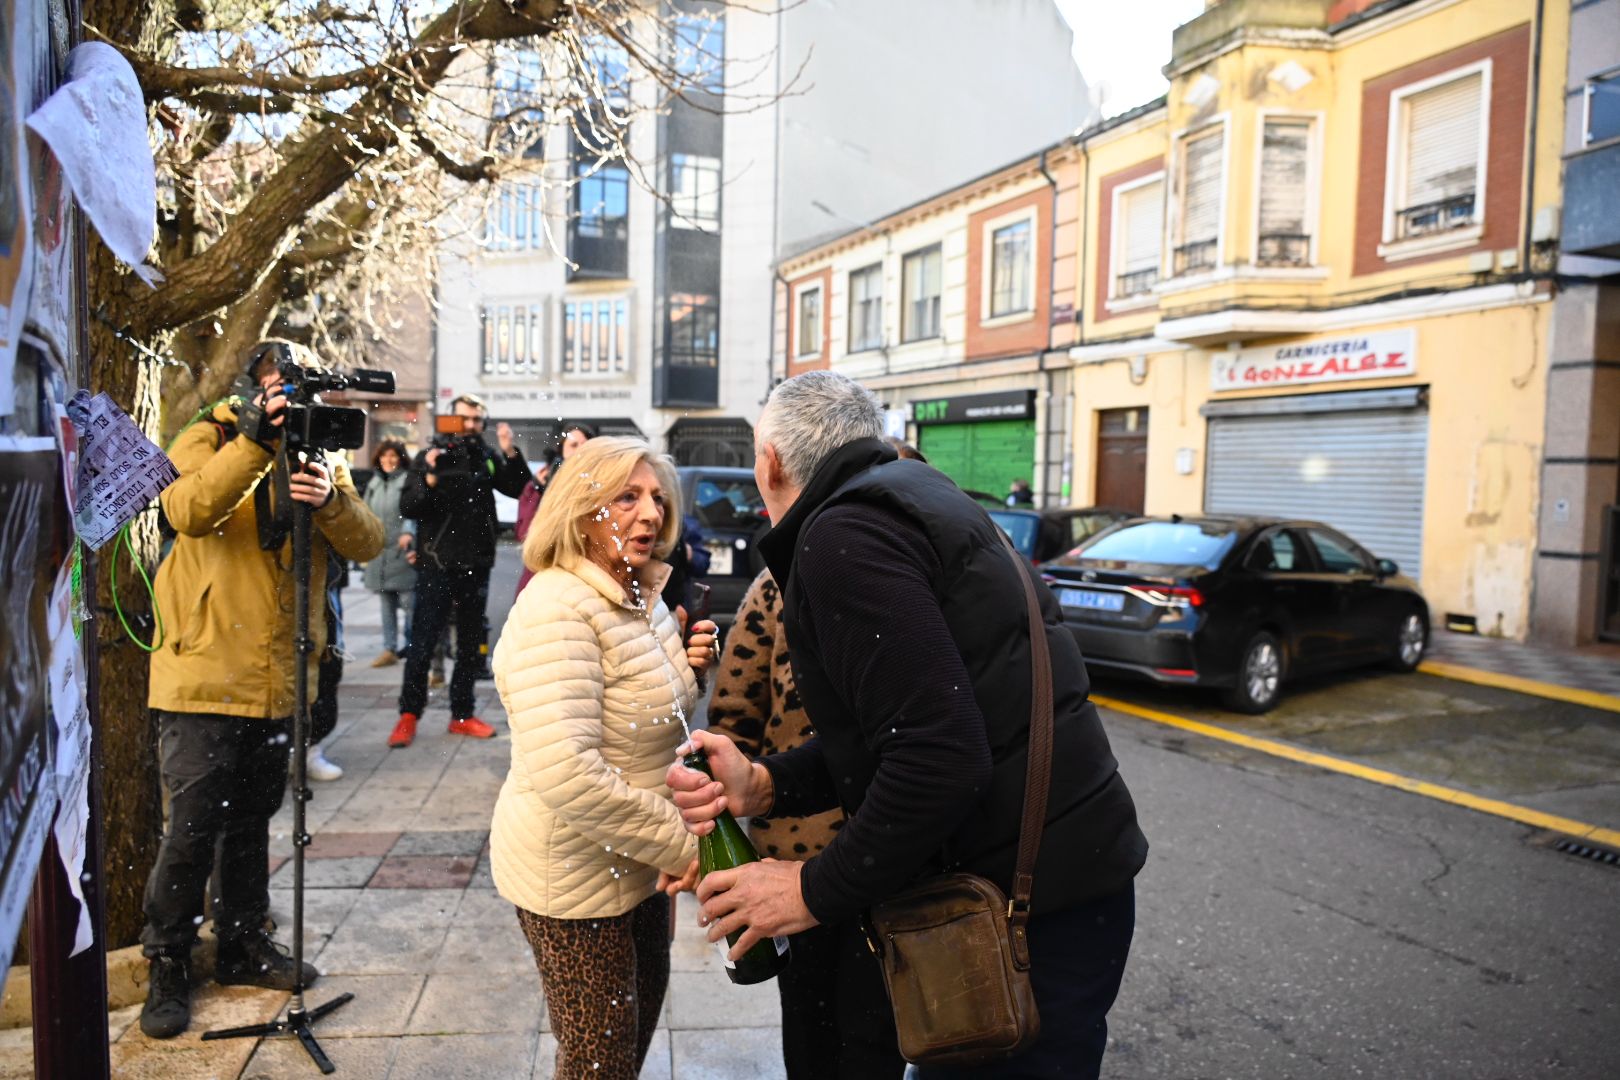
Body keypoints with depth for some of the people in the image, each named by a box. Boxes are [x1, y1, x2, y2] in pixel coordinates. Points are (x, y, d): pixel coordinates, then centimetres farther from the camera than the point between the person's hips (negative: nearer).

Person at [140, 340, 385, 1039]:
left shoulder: (318, 457, 9)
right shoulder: (210, 440, -1)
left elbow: (367, 544, -5)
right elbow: (186, 511, -23)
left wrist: (330, 499, -24)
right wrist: (253, 440, -30)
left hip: (280, 679, 4)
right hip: (206, 672, -4)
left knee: (252, 818, 17)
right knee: (194, 826, 1)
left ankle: (242, 944, 33)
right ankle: (166, 967, 21)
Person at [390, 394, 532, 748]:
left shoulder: (488, 457, 7)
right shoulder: (430, 456, -4)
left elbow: (518, 488, -2)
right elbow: (406, 507, -10)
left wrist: (511, 454, -16)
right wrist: (429, 479, -25)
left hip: (476, 565, 4)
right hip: (437, 564, -4)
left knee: (471, 644, 11)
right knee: (423, 642, -1)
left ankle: (462, 715, 21)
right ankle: (409, 715, 10)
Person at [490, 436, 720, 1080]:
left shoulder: (642, 598, 4)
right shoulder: (557, 608, -25)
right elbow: (565, 773, -34)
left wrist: (686, 671, -4)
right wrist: (679, 845, -25)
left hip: (638, 862, 9)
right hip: (576, 874, -9)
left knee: (642, 1011, 26)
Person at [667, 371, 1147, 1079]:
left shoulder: (842, 534, -18)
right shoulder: (906, 494, 13)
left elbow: (940, 758, -26)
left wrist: (819, 891, -14)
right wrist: (763, 786, 2)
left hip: (1036, 906, -10)